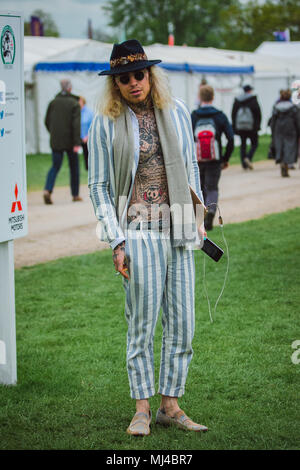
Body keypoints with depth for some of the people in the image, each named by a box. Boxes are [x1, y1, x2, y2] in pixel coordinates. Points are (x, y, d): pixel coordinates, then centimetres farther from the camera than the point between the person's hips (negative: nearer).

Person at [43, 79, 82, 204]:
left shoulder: (53, 102, 3)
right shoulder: (74, 104, -8)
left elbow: (47, 121, 8)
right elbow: (76, 124, -16)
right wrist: (77, 142, -18)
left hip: (55, 141, 3)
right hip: (70, 141, -3)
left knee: (55, 166, 4)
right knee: (74, 167, 12)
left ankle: (47, 190, -19)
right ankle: (75, 195, 17)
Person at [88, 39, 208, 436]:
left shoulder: (177, 112, 9)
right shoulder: (105, 124, -1)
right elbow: (98, 186, 0)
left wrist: (197, 218, 15)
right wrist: (116, 241, -7)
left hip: (178, 232, 4)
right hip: (138, 232, -4)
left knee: (182, 323, 5)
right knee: (142, 324, -2)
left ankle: (170, 405, 15)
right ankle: (142, 408, 8)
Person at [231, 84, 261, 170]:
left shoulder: (237, 100, 8)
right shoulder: (253, 100, -4)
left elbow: (233, 114, 10)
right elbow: (258, 114, -6)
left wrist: (234, 126, 14)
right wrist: (257, 125, 1)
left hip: (240, 127, 4)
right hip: (251, 126, -4)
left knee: (243, 145, 9)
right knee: (254, 144, 6)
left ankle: (244, 164, 4)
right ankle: (248, 158, -17)